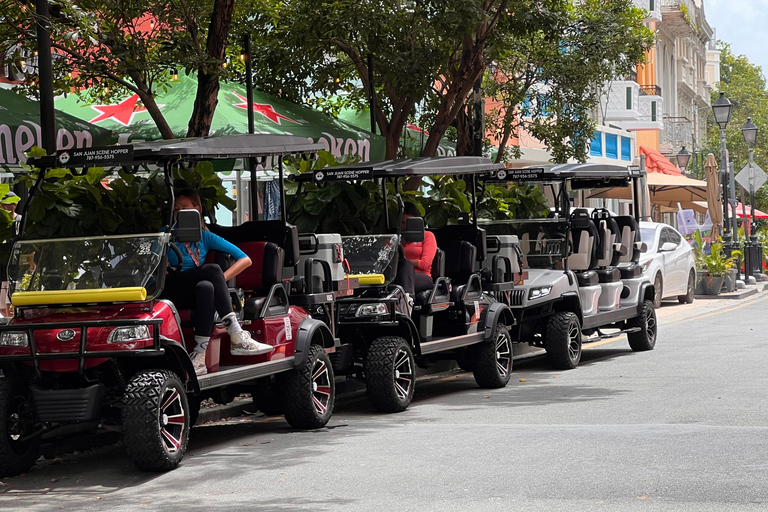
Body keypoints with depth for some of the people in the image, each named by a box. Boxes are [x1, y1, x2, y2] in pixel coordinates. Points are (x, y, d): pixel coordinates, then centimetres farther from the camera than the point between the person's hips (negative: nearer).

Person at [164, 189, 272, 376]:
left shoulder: (205, 237, 16)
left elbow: (245, 260, 10)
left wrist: (221, 279, -7)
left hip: (191, 297, 2)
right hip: (169, 293, -2)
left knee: (206, 287, -35)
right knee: (212, 269, -29)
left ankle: (200, 352, -44)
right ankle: (236, 336, -37)